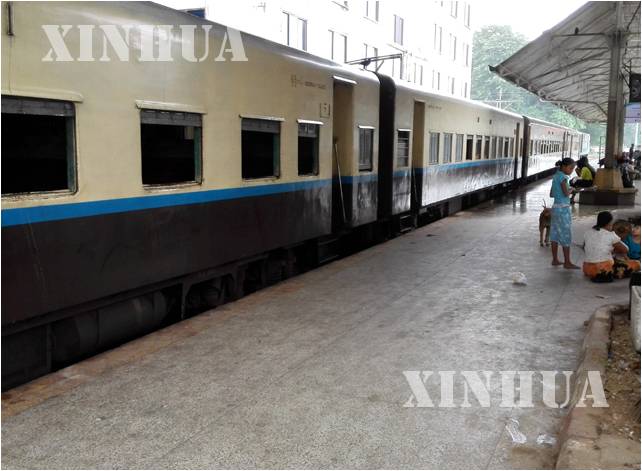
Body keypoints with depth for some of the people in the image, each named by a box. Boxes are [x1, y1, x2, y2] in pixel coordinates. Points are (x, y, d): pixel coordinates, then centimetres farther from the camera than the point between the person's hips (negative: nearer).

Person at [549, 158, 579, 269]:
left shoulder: (555, 176, 11)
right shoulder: (563, 177, -14)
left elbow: (551, 194, 17)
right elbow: (566, 193, -23)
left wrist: (564, 192, 11)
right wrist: (571, 190, -4)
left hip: (555, 208, 9)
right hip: (563, 209, -9)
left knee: (555, 234, 11)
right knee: (566, 235, -3)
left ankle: (555, 260, 16)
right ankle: (567, 262, 1)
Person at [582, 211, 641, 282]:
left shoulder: (588, 233, 6)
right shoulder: (610, 235, -8)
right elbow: (625, 250, 2)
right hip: (604, 270, -7)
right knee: (636, 264, 6)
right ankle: (607, 276, 4)